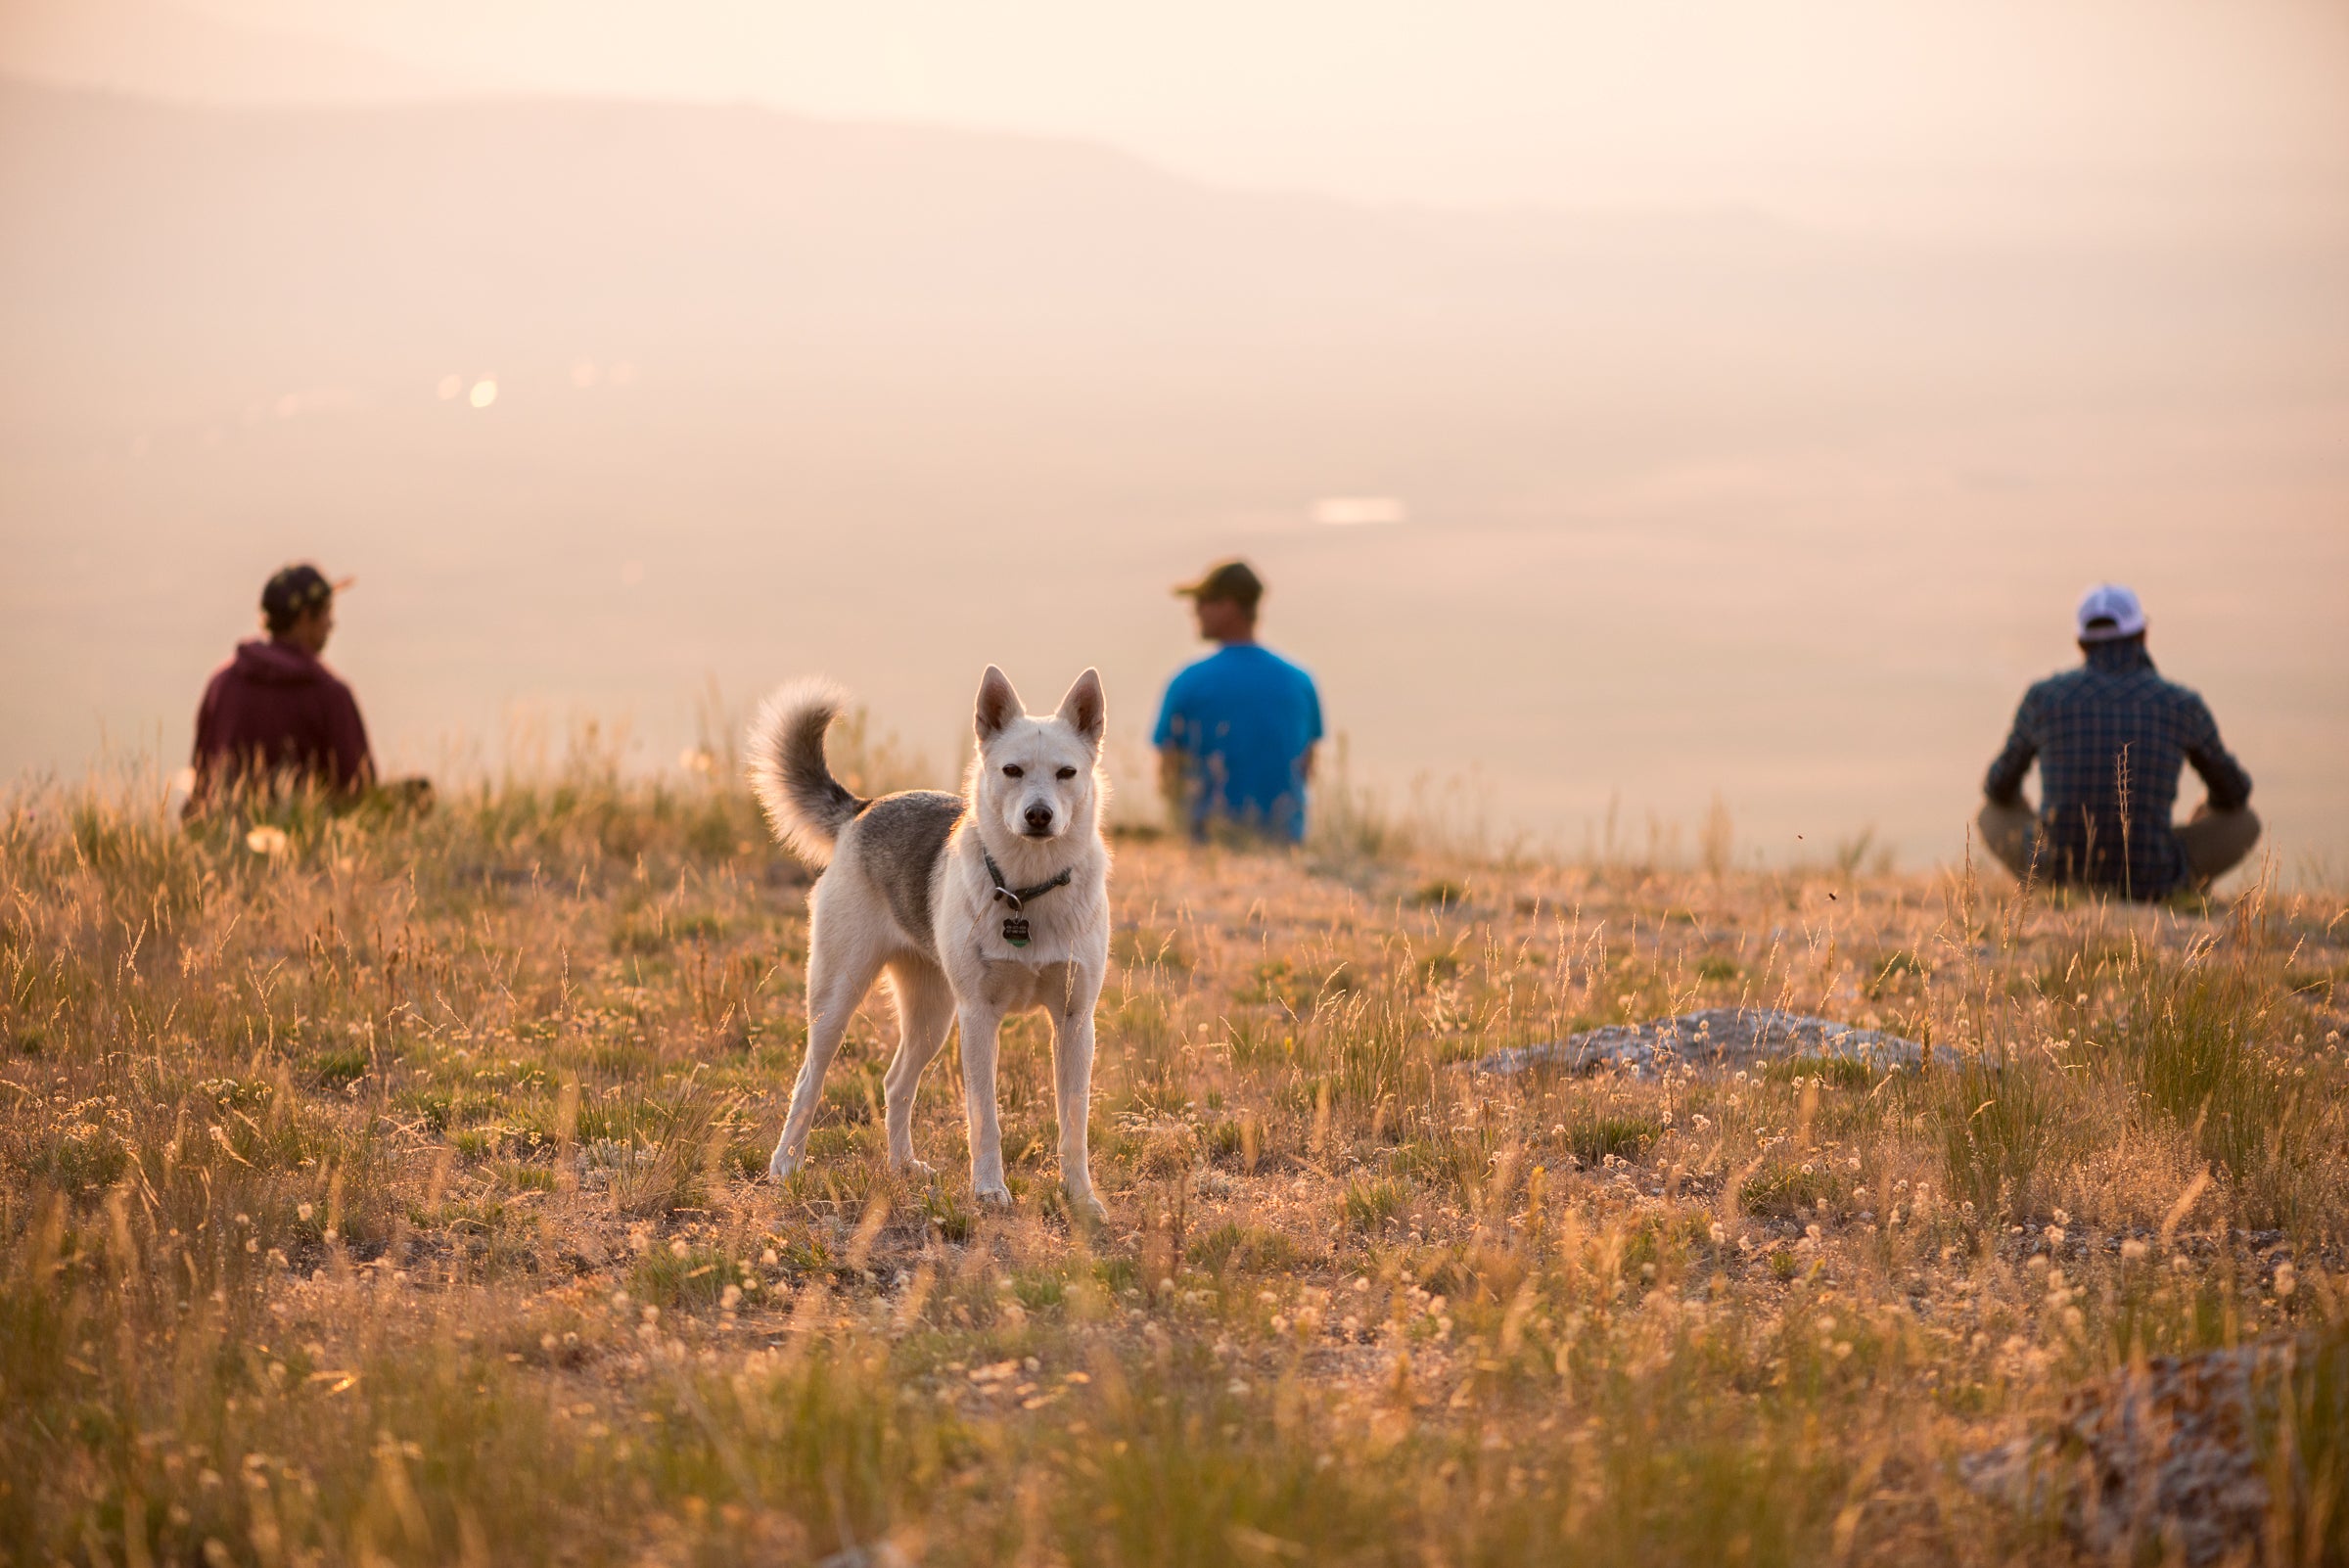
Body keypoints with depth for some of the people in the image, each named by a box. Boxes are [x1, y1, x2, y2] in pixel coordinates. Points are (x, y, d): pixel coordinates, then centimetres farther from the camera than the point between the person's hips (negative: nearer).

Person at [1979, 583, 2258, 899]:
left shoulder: (2043, 697, -1)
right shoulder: (2183, 706, -2)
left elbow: (2000, 788, 15)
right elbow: (2234, 792, 15)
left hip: (2057, 873, 1)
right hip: (2149, 882, -1)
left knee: (1992, 813, 34)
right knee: (2245, 822, 28)